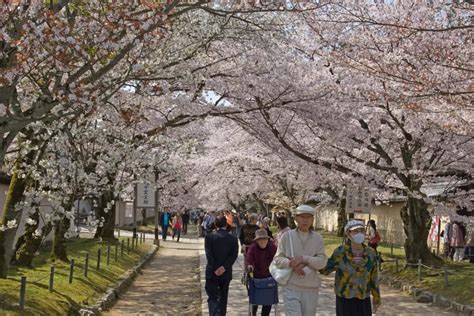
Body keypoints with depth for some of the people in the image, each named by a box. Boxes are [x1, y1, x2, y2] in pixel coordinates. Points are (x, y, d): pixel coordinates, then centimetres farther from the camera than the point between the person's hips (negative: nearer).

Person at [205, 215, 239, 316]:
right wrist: (224, 267, -14)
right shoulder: (233, 238, -1)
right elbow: (234, 255, -10)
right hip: (226, 272, 2)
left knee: (212, 297, 2)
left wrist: (215, 269, -12)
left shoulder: (209, 237, -6)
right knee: (223, 298, 18)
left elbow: (208, 254, -13)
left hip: (212, 272, -2)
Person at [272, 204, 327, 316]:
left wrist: (303, 259, -18)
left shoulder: (317, 238, 2)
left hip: (311, 289, 2)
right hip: (291, 287, -2)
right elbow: (278, 259, 1)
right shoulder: (287, 236, -1)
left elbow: (322, 261, -5)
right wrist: (291, 263, -19)